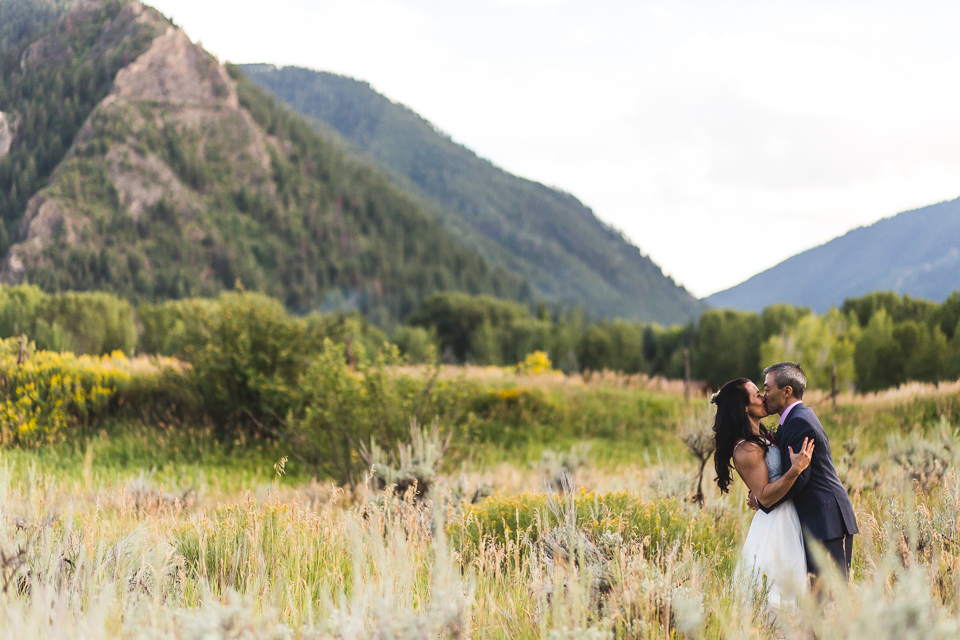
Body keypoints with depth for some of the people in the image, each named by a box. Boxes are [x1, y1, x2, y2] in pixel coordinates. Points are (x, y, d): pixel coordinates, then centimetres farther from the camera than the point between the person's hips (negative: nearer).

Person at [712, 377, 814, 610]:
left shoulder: (760, 437, 10)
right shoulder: (746, 449, -20)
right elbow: (765, 496, -22)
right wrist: (796, 469, -31)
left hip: (787, 519, 10)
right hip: (775, 523, -10)